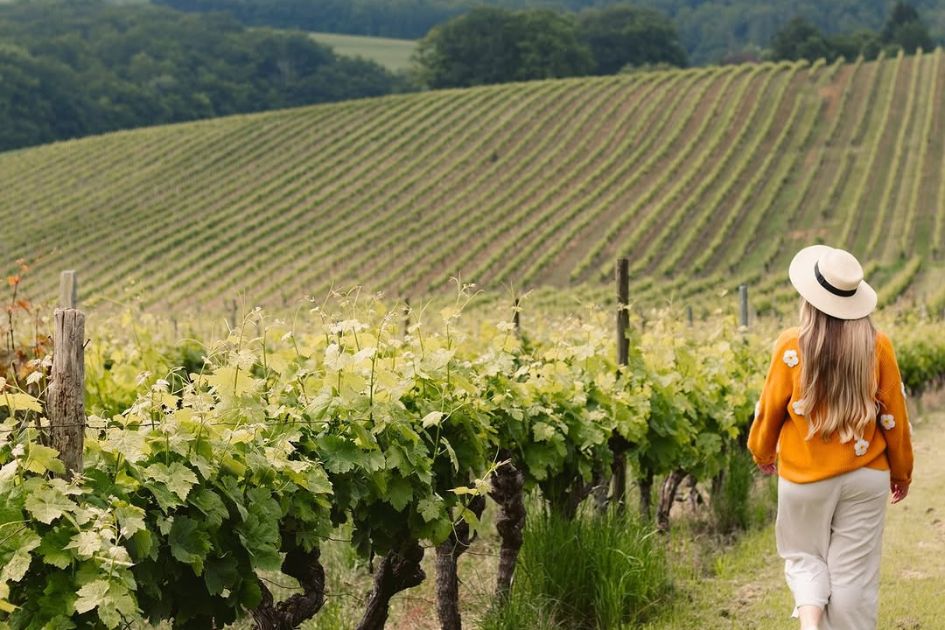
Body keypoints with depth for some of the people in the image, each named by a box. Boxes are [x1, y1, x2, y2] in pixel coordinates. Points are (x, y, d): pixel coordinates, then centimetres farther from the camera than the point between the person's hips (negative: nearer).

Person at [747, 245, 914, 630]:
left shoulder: (792, 346, -12)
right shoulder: (876, 345, -9)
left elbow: (770, 410, -1)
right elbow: (894, 415, -1)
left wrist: (763, 454, 19)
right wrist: (902, 471, 14)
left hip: (805, 476, 0)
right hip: (865, 476, 1)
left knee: (804, 556, 19)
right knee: (854, 571, 9)